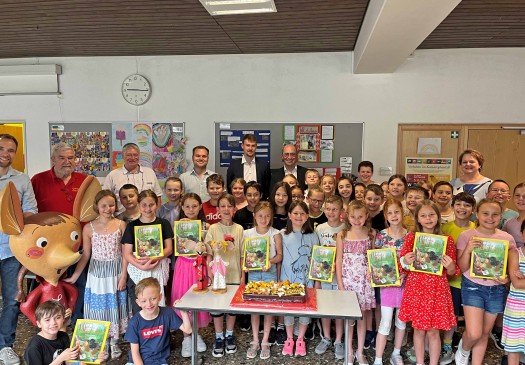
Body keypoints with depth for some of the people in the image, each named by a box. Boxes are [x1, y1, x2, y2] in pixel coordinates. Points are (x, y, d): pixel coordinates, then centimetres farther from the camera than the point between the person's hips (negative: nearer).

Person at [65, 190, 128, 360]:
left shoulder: (121, 225, -5)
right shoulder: (89, 228, -5)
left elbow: (125, 252, -4)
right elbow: (85, 255, 1)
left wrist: (124, 275, -7)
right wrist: (74, 276, 0)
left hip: (116, 271, 0)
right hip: (97, 272, 0)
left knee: (115, 306, 10)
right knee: (99, 306, 8)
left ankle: (114, 342, 26)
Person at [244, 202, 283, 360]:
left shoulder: (275, 234, -4)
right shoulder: (248, 233, 0)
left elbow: (280, 255, -3)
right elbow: (244, 254, 5)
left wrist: (270, 261, -22)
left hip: (270, 273, -1)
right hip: (253, 273, 1)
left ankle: (265, 342, 19)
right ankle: (255, 341, 21)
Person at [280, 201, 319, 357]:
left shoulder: (312, 236, -2)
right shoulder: (283, 234, -3)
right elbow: (279, 258, 2)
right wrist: (279, 278, 2)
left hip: (306, 279, 0)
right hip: (287, 278, 0)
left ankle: (300, 340, 27)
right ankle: (289, 339, 28)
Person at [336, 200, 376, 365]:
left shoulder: (371, 234, 0)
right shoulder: (342, 235, -2)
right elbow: (339, 260, 0)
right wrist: (340, 282, -4)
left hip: (364, 280, 0)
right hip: (347, 278, 0)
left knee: (362, 315, 9)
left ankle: (360, 352, 23)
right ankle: (349, 350, 22)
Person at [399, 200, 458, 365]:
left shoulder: (447, 240, 0)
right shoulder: (411, 238, 0)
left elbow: (452, 272, 5)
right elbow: (403, 268, 6)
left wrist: (450, 266, -17)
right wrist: (406, 262, -16)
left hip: (437, 290, 0)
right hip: (416, 288, 1)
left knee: (433, 331, 6)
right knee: (419, 329, 10)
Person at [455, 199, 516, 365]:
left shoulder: (507, 238, -2)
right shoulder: (466, 236, -9)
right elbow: (462, 268, -9)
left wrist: (507, 278, -15)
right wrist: (468, 250, -25)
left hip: (496, 289, 3)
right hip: (473, 287, -3)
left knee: (484, 334, 13)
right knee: (474, 334, -10)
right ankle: (463, 349, 24)